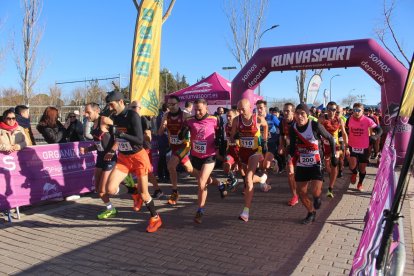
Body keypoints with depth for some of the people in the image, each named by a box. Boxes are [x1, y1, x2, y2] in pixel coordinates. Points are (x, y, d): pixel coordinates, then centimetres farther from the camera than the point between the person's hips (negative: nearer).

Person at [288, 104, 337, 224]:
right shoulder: (293, 129, -6)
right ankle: (311, 213, 33)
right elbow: (293, 147, 4)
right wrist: (290, 156, -17)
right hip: (301, 164, 4)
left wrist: (333, 156, -2)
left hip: (316, 164, -4)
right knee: (301, 192, 7)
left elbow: (330, 139, -4)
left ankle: (317, 197, 21)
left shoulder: (315, 126, -18)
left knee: (315, 192, -17)